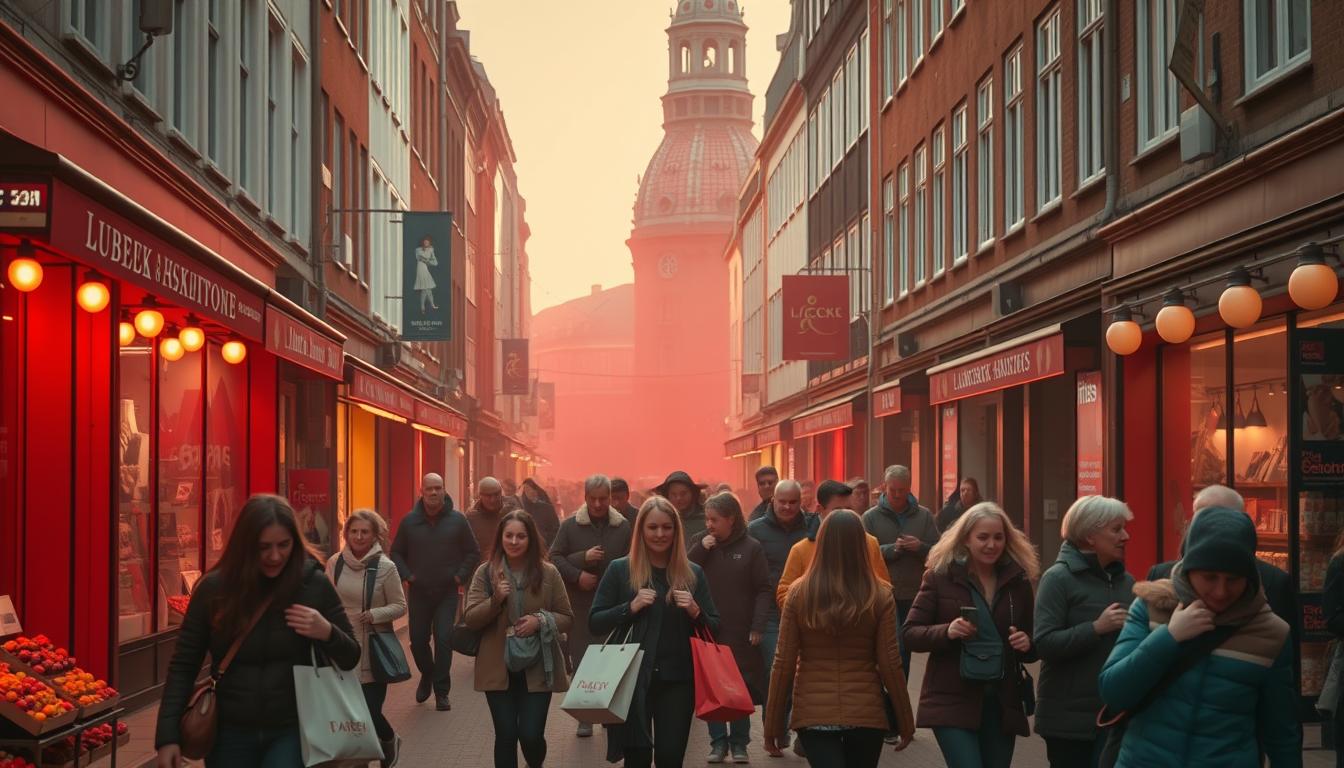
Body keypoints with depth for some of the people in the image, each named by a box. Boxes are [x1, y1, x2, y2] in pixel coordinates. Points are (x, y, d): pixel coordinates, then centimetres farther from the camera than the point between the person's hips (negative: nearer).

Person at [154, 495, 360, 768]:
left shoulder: (314, 585, -6)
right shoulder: (214, 588, -6)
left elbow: (351, 658, 3)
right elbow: (183, 666, -1)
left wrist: (327, 633, -18)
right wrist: (168, 736, -8)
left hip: (292, 731, -1)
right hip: (230, 734, 1)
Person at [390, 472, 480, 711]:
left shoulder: (457, 520, -1)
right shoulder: (410, 521, 2)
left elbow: (473, 552, 6)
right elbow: (396, 552, 12)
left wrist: (460, 576, -4)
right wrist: (407, 575, -1)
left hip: (447, 592, -2)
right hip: (418, 591, 2)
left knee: (444, 639, -8)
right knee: (418, 640, 5)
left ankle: (441, 692, 0)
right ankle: (427, 675, 33)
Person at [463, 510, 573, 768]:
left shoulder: (548, 573, -1)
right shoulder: (486, 572, -1)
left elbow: (567, 618, 4)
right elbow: (470, 619, -3)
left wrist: (541, 621, -15)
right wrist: (495, 600, -20)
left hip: (537, 668, 0)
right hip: (498, 668, 1)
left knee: (531, 735, -4)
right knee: (506, 735, 2)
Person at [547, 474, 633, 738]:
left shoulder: (624, 527, 5)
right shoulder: (570, 525, 3)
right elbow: (554, 557, 2)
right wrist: (577, 575, -12)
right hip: (580, 604, 0)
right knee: (580, 660, 0)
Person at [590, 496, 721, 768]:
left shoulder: (693, 573, 6)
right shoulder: (620, 569, 0)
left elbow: (714, 628, 9)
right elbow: (594, 623, -1)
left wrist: (695, 612, -11)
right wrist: (630, 607, -15)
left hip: (678, 680, 1)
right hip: (633, 679, -1)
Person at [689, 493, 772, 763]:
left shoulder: (751, 548, -2)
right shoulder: (701, 545, 6)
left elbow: (765, 590, -3)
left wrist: (757, 627, -11)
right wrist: (700, 549, -11)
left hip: (741, 633, -2)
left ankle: (739, 742, 14)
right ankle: (718, 742, 13)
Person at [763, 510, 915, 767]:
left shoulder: (798, 593, -6)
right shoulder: (880, 597, -6)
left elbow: (783, 663, -4)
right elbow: (890, 665, -4)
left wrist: (773, 724, 5)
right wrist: (905, 723, 7)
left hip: (813, 713, -1)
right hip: (866, 713, 1)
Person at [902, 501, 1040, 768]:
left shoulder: (1018, 579, 5)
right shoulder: (940, 575, -4)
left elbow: (1034, 639, 15)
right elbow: (909, 634, -3)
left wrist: (1028, 645, -8)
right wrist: (946, 632, -21)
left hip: (1002, 703, 4)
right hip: (952, 702, -4)